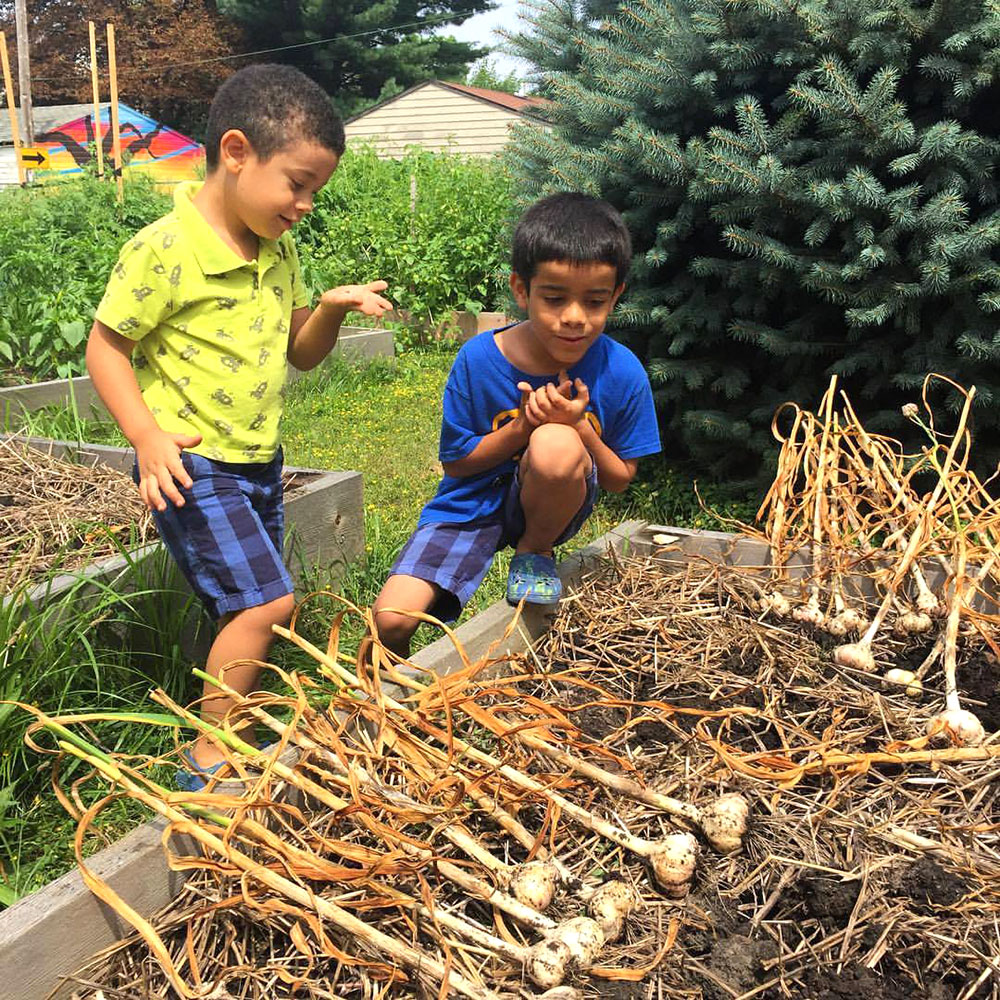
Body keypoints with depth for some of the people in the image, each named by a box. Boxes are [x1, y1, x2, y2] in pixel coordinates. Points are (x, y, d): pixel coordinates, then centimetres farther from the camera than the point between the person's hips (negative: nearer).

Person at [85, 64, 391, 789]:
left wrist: (331, 308, -6)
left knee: (249, 610, 15)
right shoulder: (164, 250, -17)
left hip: (259, 461, 8)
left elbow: (302, 353, 14)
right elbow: (106, 348, -12)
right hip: (191, 466, -8)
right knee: (267, 600, -14)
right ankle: (208, 761, 2)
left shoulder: (279, 250, 6)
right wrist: (147, 437, -23)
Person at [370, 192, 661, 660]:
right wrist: (521, 427, -23)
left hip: (549, 508, 0)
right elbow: (455, 463, -6)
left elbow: (619, 479, -4)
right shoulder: (478, 359, -14)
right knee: (391, 617, -21)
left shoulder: (622, 372, -13)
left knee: (555, 444, -37)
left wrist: (577, 428, -24)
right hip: (473, 505, 1)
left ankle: (535, 553, -5)